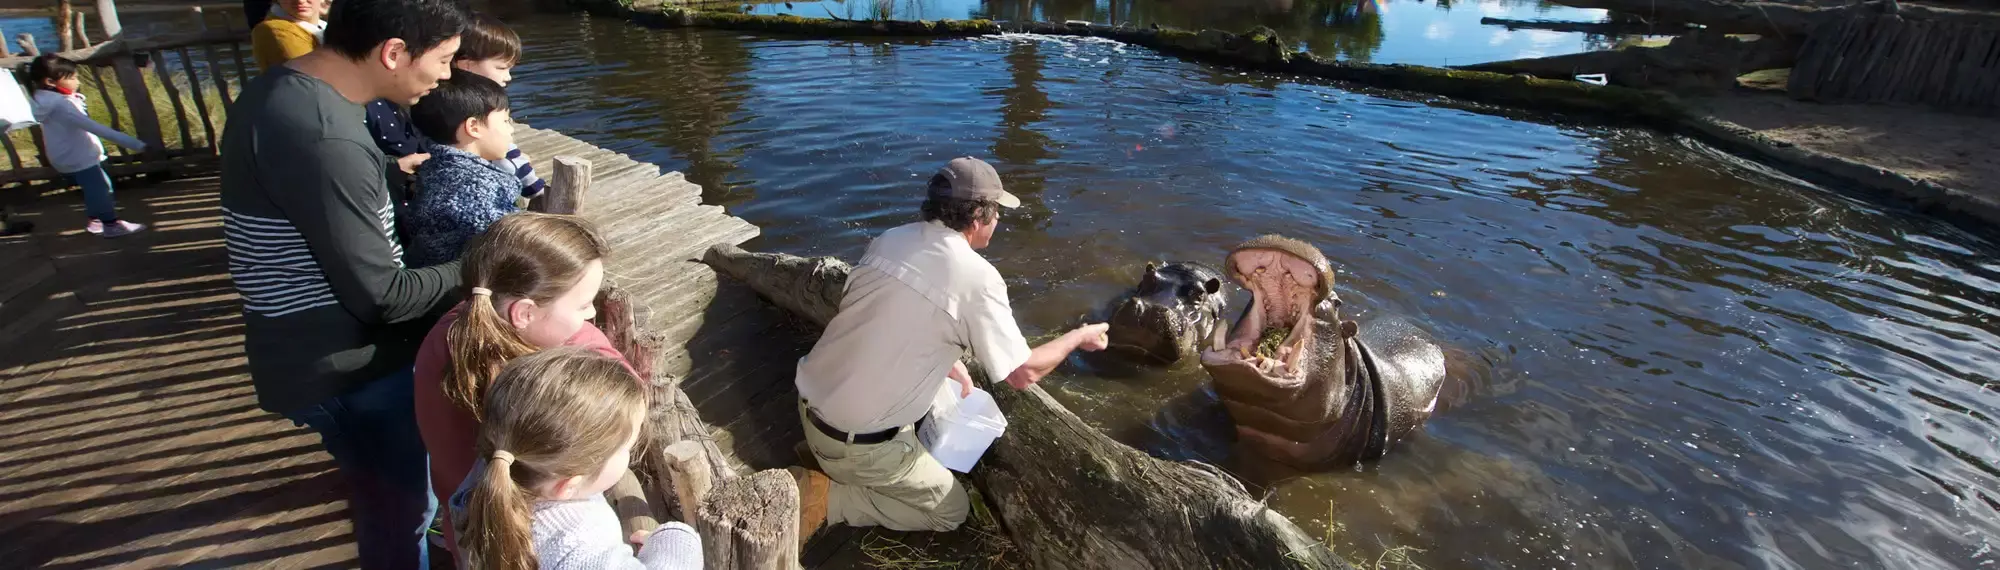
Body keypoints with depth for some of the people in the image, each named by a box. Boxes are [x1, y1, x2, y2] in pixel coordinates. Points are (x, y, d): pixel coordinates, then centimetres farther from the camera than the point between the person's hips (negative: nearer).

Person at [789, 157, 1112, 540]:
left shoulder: (889, 240, 0)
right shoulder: (977, 277, -19)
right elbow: (1023, 375, -12)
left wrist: (950, 364, 14)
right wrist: (1078, 338, 3)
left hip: (810, 404, 7)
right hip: (860, 442, -7)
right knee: (951, 510, 14)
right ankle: (826, 497, 0)